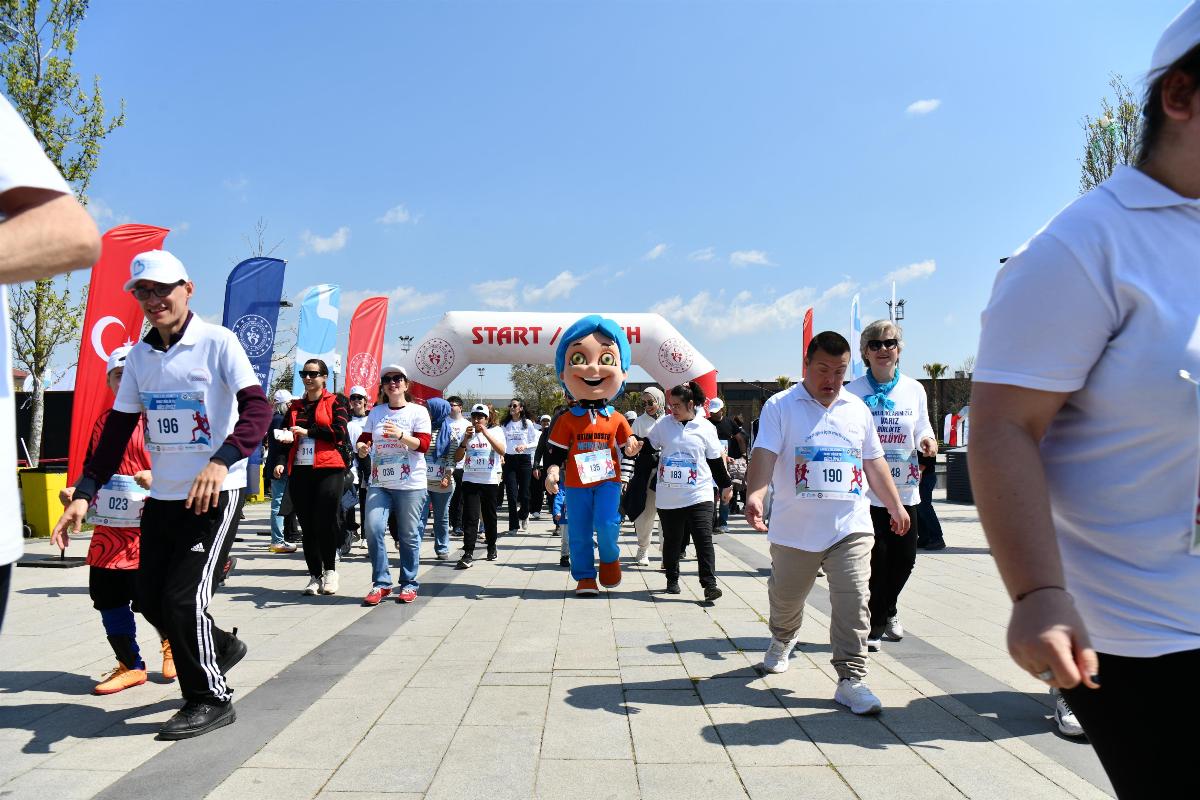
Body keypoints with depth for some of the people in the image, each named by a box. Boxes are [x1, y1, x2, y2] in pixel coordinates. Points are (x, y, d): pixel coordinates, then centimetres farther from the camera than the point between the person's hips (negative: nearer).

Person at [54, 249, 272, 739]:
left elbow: (258, 408, -21)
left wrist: (221, 461, -36)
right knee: (150, 598, 11)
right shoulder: (139, 356, 8)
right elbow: (117, 429, 12)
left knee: (184, 597, -8)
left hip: (216, 493, -6)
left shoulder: (217, 342, -10)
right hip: (162, 496, 7)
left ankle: (210, 699, 12)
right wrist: (84, 492, 4)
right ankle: (221, 647, 37)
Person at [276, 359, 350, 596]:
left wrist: (308, 431, -10)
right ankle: (315, 575, 13)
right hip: (299, 470, 4)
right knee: (307, 525, 4)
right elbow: (285, 437, 17)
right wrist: (280, 462, 2)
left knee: (326, 521, -9)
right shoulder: (295, 406, 19)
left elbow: (339, 432, -9)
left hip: (329, 469, -4)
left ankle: (329, 570, 9)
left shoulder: (336, 402, 5)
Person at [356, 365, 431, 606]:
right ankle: (381, 583, 5)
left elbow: (424, 444, -9)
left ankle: (409, 584, 18)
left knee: (408, 535, 3)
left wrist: (400, 435, -25)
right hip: (379, 483, 3)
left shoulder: (418, 412, -1)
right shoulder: (376, 412, 12)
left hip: (410, 484, -3)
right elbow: (364, 439, 11)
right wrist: (362, 447, -13)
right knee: (373, 529, -9)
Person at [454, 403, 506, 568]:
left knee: (489, 516, 10)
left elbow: (501, 451, -16)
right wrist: (466, 439, -11)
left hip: (490, 480, -1)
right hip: (470, 480, 1)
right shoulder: (468, 433, 9)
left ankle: (491, 547, 29)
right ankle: (468, 554, -11)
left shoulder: (495, 431, 3)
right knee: (470, 517, -8)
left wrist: (485, 432, -20)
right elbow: (457, 458, 2)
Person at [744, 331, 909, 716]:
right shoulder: (781, 406, -4)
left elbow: (874, 463, 20)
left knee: (852, 603, -8)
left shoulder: (857, 409, 11)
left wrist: (895, 506, 22)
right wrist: (754, 495, -32)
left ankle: (851, 679, 1)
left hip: (851, 527, 2)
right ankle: (781, 641, 47)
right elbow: (764, 454, -16)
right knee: (786, 598, 17)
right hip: (795, 529, -2)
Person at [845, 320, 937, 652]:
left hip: (905, 489, 4)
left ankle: (888, 611, 38)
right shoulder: (853, 392, -4)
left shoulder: (915, 390, 6)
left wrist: (927, 441, -8)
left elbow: (923, 429, 14)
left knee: (904, 557, 10)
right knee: (875, 559, -3)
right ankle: (873, 626, 17)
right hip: (866, 490, -4)